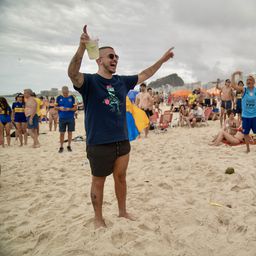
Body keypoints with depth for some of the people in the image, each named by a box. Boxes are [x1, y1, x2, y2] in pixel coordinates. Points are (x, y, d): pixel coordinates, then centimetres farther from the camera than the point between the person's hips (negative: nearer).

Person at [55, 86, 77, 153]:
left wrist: (69, 109, -19)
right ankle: (61, 147, 15)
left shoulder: (72, 97, 1)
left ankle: (69, 146, 21)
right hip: (62, 118, 0)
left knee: (70, 132, 7)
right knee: (62, 133, 3)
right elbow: (55, 107, 8)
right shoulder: (59, 98, 4)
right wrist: (59, 108, -13)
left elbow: (75, 108, -1)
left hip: (71, 118, 0)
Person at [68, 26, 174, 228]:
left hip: (122, 140, 6)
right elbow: (72, 73, -30)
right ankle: (98, 218, 27)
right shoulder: (89, 81, -8)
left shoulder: (122, 81, 10)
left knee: (121, 177, 17)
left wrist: (162, 60, 21)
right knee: (99, 181, 9)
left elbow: (144, 75, 22)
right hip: (99, 142, -5)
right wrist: (82, 48, -44)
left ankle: (123, 211, 36)